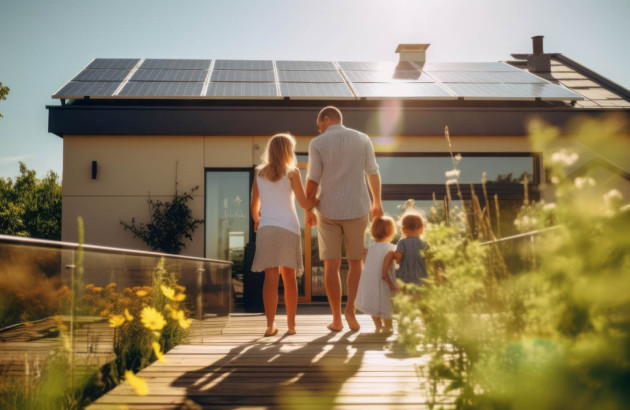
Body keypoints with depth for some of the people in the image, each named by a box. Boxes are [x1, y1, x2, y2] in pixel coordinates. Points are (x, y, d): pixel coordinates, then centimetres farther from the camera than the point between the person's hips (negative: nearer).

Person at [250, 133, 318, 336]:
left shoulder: (260, 174, 11)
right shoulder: (292, 173, 2)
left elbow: (254, 206, 15)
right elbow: (304, 203, -1)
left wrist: (256, 221, 35)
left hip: (266, 228, 1)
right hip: (288, 228, -1)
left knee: (271, 277, -3)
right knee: (289, 276, 9)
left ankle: (270, 325, -9)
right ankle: (291, 324, 12)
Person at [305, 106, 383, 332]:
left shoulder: (317, 143, -5)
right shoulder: (362, 139, 1)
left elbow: (312, 181, -6)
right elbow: (373, 173, 8)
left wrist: (308, 212, 7)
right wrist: (377, 202, 22)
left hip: (328, 211, -1)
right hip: (356, 210, 1)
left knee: (331, 265, 6)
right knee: (356, 262, 14)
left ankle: (336, 319, 5)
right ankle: (350, 308, -5)